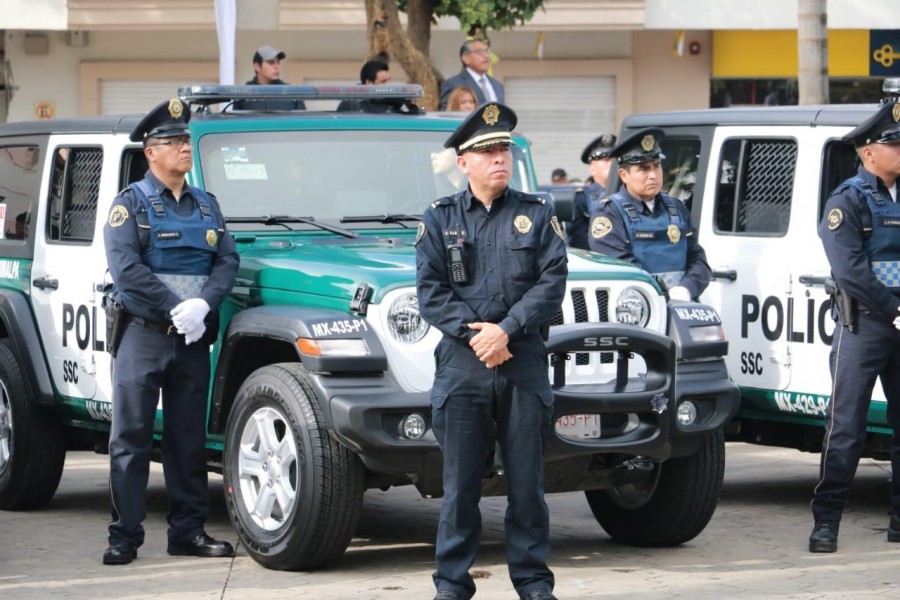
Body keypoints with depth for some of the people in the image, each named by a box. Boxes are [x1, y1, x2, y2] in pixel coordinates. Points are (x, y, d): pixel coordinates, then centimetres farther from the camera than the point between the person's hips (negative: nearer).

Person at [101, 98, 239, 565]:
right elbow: (125, 267, -12)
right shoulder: (130, 204, 0)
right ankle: (124, 535, -2)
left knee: (188, 438, 7)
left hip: (193, 338, 4)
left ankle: (188, 529, 13)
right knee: (131, 437, -4)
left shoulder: (206, 205, 15)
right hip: (143, 334, -4)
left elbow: (227, 261, 8)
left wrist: (203, 304, -11)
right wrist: (175, 309, -17)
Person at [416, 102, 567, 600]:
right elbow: (430, 291, 1)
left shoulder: (537, 215, 8)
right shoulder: (439, 218, 7)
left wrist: (506, 328, -13)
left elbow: (552, 282, -1)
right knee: (460, 483, 2)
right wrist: (472, 333, -12)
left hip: (524, 362, 0)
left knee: (527, 481, 4)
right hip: (461, 365, 0)